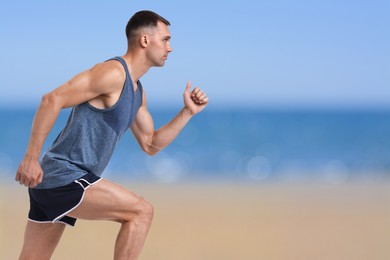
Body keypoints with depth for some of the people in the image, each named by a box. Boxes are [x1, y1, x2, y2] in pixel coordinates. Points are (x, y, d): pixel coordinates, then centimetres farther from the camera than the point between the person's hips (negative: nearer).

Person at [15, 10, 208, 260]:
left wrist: (188, 112, 13)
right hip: (64, 176, -10)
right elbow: (53, 100, -20)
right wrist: (31, 157, -23)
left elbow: (150, 145, 22)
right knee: (141, 211, -12)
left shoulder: (137, 91, 17)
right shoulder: (113, 72, -13)